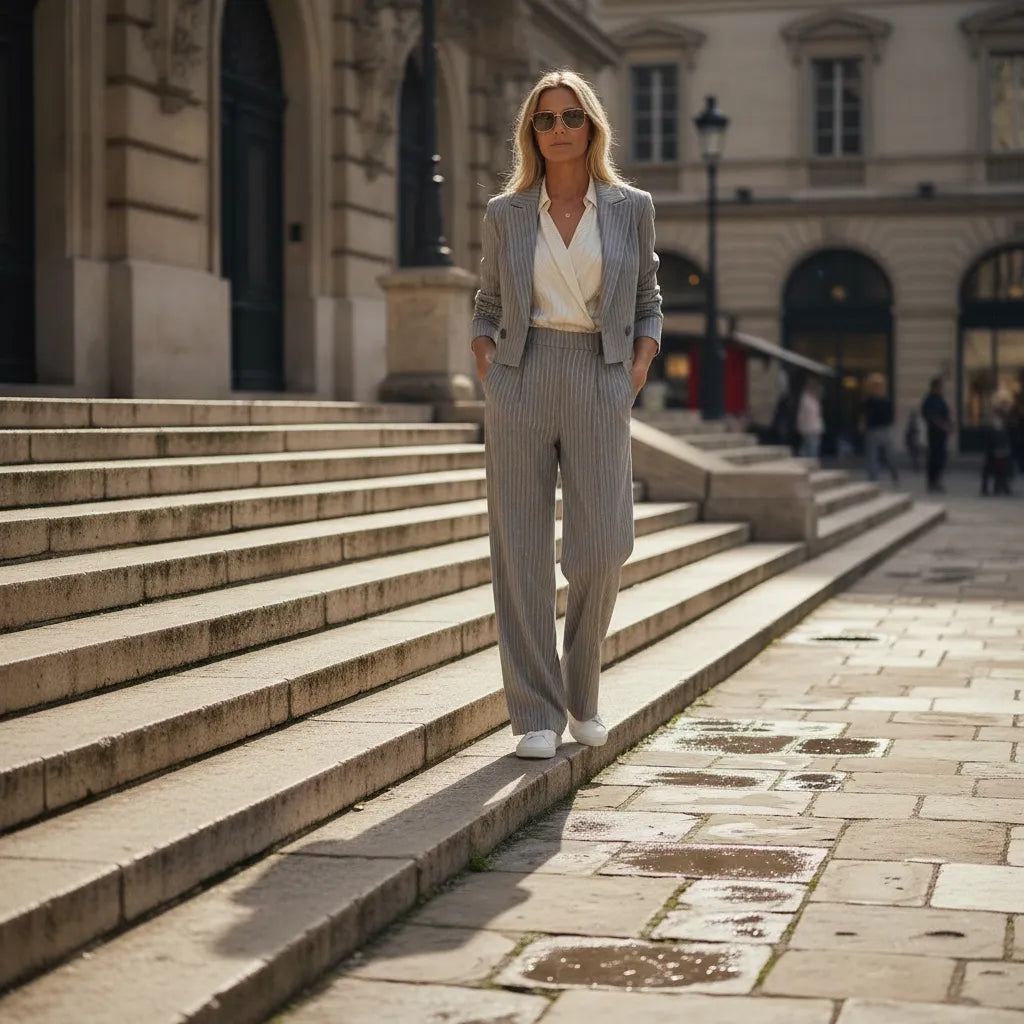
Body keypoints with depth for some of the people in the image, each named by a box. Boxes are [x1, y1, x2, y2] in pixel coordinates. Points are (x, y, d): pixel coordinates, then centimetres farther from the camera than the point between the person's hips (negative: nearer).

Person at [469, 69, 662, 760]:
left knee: (601, 550, -5)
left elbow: (648, 305, 13)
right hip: (521, 382, 0)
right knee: (521, 548, -3)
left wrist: (638, 369, -2)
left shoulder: (631, 208, 7)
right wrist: (487, 366, 0)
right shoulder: (506, 215, 8)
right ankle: (536, 712, 5)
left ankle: (582, 693, 21)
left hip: (599, 384, 0)